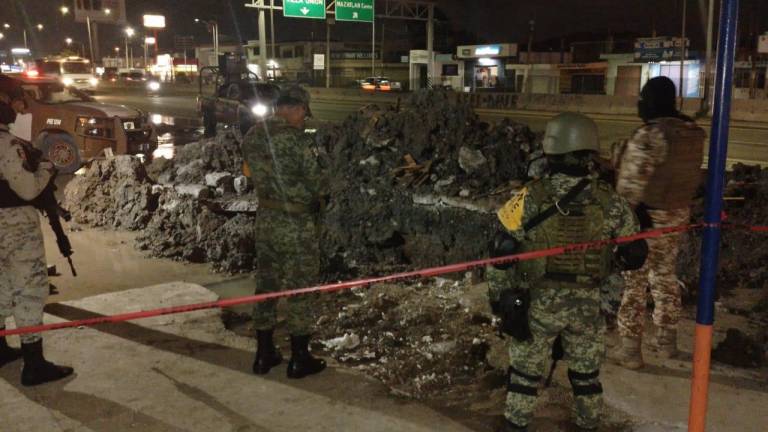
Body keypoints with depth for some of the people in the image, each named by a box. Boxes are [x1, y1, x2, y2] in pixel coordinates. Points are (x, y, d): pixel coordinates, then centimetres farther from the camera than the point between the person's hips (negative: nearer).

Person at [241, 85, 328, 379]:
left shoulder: (252, 137, 2)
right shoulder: (296, 139, -19)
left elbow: (256, 175, 8)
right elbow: (318, 183, -14)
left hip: (266, 220, 7)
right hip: (297, 225, -6)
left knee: (266, 285, 16)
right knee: (300, 290, 6)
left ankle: (264, 354, 26)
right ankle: (299, 359, 16)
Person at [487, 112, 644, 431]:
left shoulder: (530, 199, -16)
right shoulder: (611, 203, -10)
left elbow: (502, 253, -13)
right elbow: (633, 257, 0)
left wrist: (498, 295, 0)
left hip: (539, 300, -1)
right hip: (587, 304, 2)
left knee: (525, 369, 16)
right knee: (586, 373, 21)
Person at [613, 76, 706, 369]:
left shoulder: (649, 135, -21)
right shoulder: (694, 134, 3)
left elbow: (632, 184, -22)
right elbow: (693, 176, 10)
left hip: (644, 218, -7)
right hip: (678, 215, 8)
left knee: (633, 282, 3)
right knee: (665, 276, 21)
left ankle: (630, 349, 10)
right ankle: (667, 340, 32)